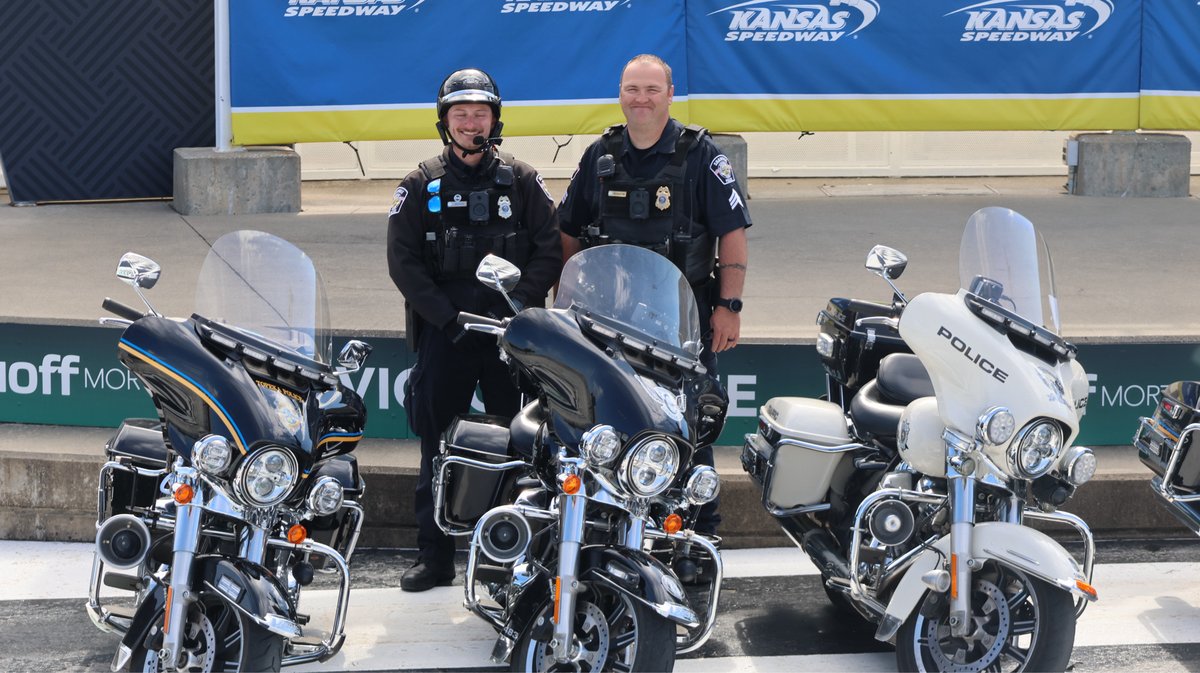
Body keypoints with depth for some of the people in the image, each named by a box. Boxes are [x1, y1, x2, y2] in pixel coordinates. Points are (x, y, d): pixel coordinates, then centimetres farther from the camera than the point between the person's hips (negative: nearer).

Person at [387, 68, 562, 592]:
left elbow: (550, 250, 5)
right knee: (437, 444, 1)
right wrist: (446, 315, -9)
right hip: (443, 330, 0)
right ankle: (434, 555, 7)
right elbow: (403, 260, 2)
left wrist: (520, 302, -10)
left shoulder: (522, 182, 10)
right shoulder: (422, 186, 9)